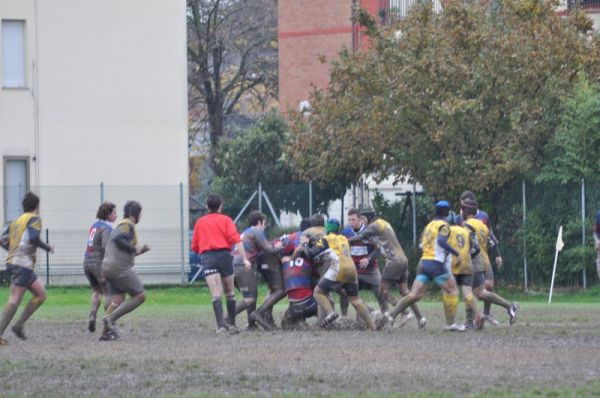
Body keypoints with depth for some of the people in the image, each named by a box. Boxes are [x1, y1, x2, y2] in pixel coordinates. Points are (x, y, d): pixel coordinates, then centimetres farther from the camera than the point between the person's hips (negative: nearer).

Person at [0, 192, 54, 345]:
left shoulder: (17, 221, 20)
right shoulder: (34, 219, -3)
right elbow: (33, 238, -19)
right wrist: (48, 247, -5)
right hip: (23, 264, -9)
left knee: (41, 294, 13)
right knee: (15, 299, -12)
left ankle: (19, 325, 6)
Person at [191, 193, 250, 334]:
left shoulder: (200, 222, 15)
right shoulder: (225, 220, 8)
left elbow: (194, 247, 17)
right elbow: (236, 240, -5)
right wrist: (244, 259, -9)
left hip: (207, 257, 0)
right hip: (224, 254, 0)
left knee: (216, 294, -11)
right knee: (229, 292, 15)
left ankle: (221, 325, -26)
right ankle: (232, 325, 17)